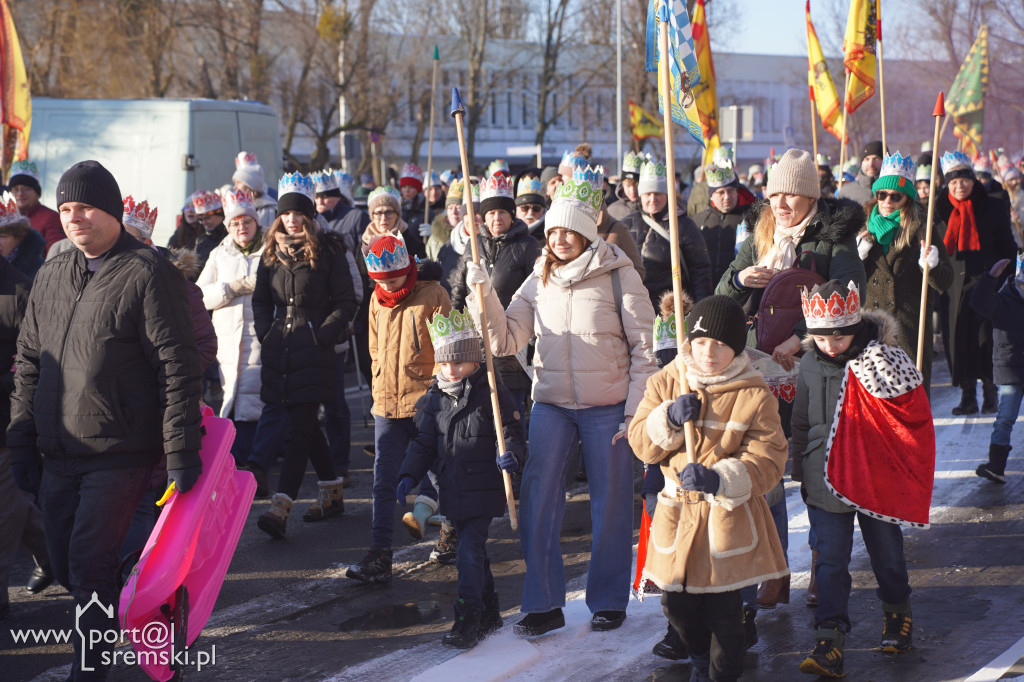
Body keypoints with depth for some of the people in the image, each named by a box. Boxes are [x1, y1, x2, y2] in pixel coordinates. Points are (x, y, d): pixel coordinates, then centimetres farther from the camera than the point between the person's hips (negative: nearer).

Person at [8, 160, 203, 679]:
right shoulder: (51, 276, 12)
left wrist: (181, 450, -14)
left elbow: (177, 368, -10)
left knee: (90, 565, -10)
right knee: (67, 569, 11)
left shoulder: (148, 273, -8)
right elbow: (28, 364, 17)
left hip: (120, 454, -7)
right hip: (57, 456, 7)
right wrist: (21, 443, 12)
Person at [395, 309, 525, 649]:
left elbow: (512, 430, -5)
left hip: (483, 488, -6)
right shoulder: (436, 399, 8)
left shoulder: (490, 393, -8)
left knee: (470, 551, -13)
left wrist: (511, 454, -26)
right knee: (471, 548, 14)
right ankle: (490, 612, 27)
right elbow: (425, 443, 14)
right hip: (452, 489, 6)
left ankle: (469, 618, -10)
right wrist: (409, 475, 2)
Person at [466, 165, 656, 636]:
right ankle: (544, 604, 6)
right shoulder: (539, 281, 7)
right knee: (537, 503, -3)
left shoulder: (618, 276, -5)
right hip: (551, 404, 3)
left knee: (609, 504, 5)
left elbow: (644, 347, -4)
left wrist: (636, 410, -9)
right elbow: (505, 341, 1)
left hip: (607, 406, -3)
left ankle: (608, 601, 19)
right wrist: (484, 295, -13)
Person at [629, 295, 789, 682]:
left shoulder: (754, 396, -8)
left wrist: (720, 479, -28)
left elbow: (768, 459, -13)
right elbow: (641, 443, 2)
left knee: (723, 607, -1)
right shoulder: (666, 384, 2)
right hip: (677, 509, 4)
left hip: (729, 512, -3)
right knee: (676, 603, 12)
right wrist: (669, 419, -19)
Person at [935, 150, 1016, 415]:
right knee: (958, 339, 1)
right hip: (954, 284, 2)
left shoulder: (993, 207, 2)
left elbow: (1006, 245, 5)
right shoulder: (942, 210, 7)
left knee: (987, 338, -3)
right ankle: (967, 396, 9)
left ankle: (990, 393, 7)